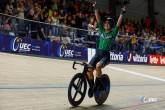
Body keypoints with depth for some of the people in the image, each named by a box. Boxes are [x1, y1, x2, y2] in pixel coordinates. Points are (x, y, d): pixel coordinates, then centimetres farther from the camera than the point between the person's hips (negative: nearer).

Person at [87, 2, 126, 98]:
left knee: (98, 66, -34)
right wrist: (96, 9, -3)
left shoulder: (113, 33, 4)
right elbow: (98, 19, 5)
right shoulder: (102, 30, 12)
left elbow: (118, 24, -8)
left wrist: (122, 14, -17)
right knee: (89, 69, -17)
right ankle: (92, 86, 7)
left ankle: (97, 85, -13)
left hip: (106, 55, -4)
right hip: (98, 53, 4)